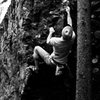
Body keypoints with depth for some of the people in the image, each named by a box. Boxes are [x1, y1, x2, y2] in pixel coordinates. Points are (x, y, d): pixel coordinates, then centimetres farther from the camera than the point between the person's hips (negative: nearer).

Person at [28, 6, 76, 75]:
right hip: (62, 62, 4)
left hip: (51, 61, -4)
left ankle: (36, 68, 25)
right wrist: (68, 12, 3)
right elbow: (70, 24, -9)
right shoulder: (72, 38, -26)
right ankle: (58, 69, 43)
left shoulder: (56, 41, -35)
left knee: (36, 48, 14)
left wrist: (51, 32, 6)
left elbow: (48, 42, -9)